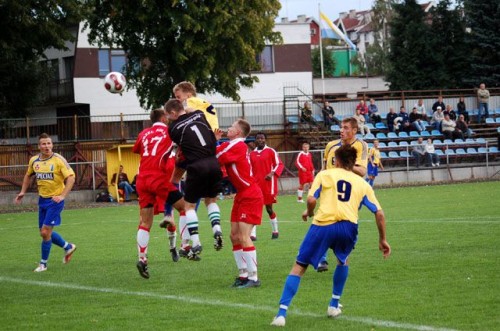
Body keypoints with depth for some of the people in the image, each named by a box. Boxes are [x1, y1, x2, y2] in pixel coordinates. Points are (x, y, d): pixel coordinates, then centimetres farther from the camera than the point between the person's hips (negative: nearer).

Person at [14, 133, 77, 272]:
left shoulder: (58, 160, -15)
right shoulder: (34, 160, 2)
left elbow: (71, 177, -17)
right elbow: (28, 175, 21)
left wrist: (62, 196, -25)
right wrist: (23, 192, 12)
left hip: (55, 200, -6)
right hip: (42, 200, 6)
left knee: (45, 232, -10)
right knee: (44, 233, 12)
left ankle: (43, 264, 5)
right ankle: (68, 247, 35)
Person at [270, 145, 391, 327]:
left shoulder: (325, 174, 16)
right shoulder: (362, 183, 22)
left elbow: (311, 199, 2)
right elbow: (379, 213, 19)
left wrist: (309, 212, 24)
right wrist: (383, 240, 28)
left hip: (323, 224, -2)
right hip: (348, 226, 2)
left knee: (299, 267, 5)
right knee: (343, 261, 34)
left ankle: (281, 313, -8)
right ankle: (334, 305, 32)